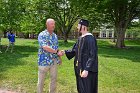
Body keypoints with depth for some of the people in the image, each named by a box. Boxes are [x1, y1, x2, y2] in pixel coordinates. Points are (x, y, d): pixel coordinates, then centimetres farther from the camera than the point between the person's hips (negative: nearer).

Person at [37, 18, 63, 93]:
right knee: (41, 80, 8)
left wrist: (59, 58, 13)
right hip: (44, 61, -6)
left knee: (54, 79, 14)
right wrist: (57, 52, -22)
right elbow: (45, 47, -24)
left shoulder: (55, 36, 10)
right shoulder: (42, 35, -11)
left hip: (54, 61, 6)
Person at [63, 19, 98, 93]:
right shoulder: (80, 38, 9)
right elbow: (74, 51, 13)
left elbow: (92, 56, -23)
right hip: (80, 67, 9)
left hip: (87, 69, -9)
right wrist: (65, 52, 0)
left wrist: (86, 70, -27)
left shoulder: (90, 39, -19)